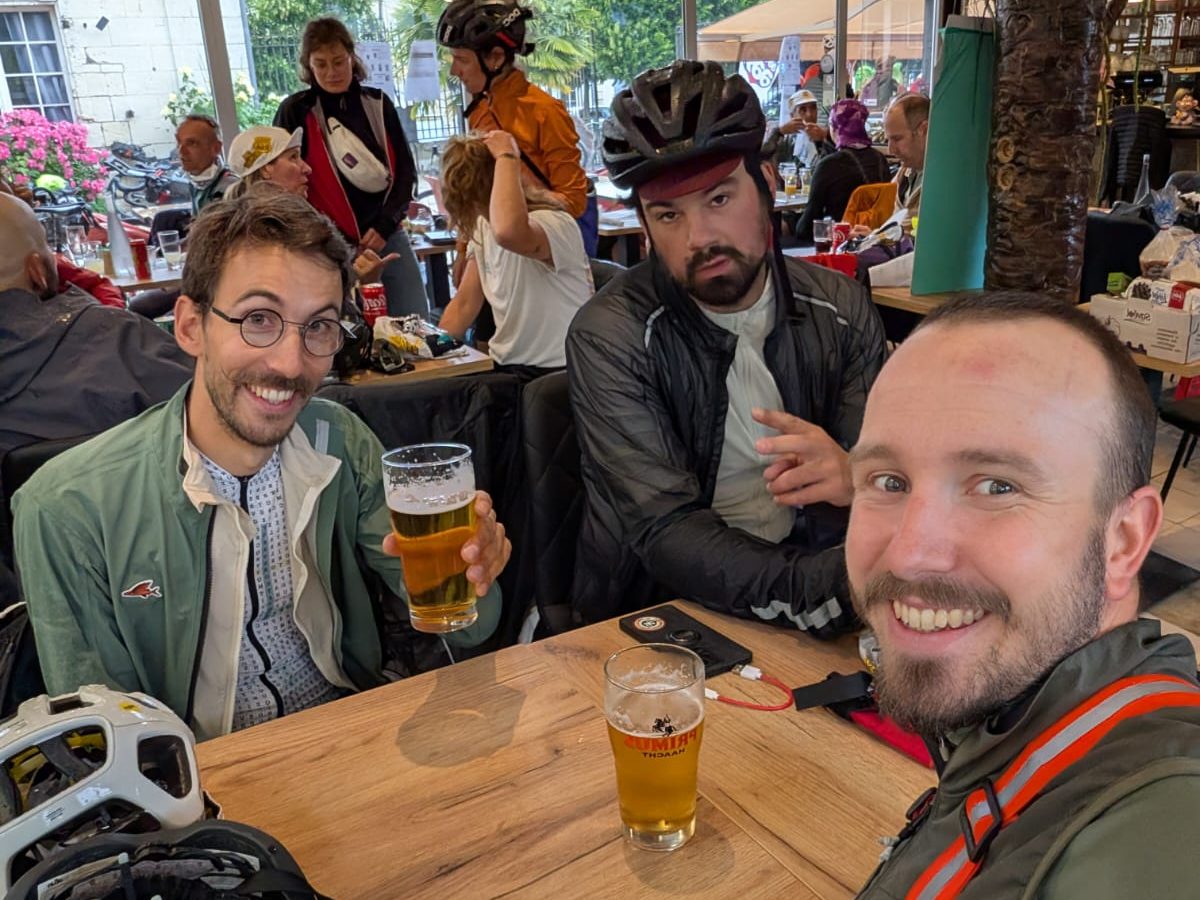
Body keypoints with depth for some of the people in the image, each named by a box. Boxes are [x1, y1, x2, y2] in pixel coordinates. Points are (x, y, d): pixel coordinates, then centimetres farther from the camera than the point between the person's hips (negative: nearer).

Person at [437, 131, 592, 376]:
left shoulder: (553, 223, -19)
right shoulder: (483, 227, 6)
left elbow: (508, 232, -43)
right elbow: (464, 303, 10)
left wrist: (506, 157, -31)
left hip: (556, 373, -7)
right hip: (503, 366, 7)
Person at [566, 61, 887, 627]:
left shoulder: (839, 308, -1)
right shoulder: (608, 336, -14)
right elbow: (665, 530, -21)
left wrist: (853, 477, -26)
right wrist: (821, 586, -36)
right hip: (653, 612, -3)